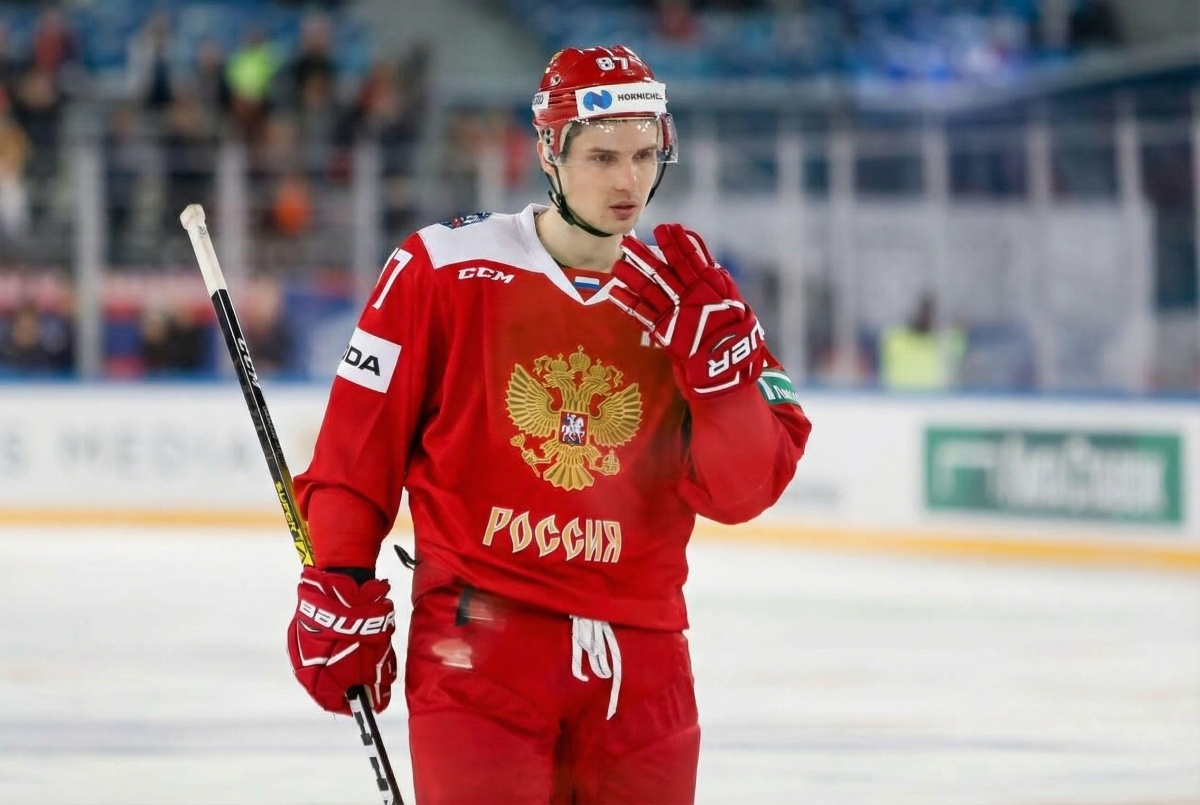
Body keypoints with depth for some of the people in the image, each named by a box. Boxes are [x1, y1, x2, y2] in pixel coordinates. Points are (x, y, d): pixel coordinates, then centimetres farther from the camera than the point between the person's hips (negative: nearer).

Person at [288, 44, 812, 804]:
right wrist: (339, 588, -3)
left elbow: (743, 491, -1)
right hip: (475, 646, -4)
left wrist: (715, 346, -12)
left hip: (638, 663, 4)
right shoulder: (447, 268, -4)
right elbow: (360, 440, 0)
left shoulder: (685, 298, 6)